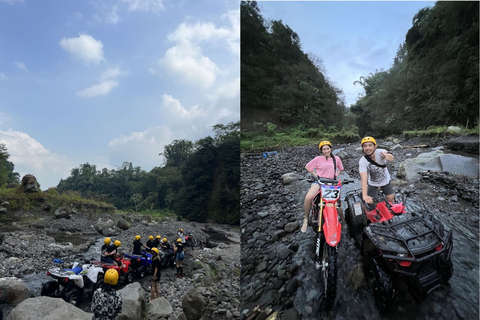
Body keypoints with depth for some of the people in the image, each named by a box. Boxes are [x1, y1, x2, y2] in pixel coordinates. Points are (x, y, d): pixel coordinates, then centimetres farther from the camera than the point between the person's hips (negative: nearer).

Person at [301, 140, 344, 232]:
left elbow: (340, 169, 27)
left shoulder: (336, 158, 11)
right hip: (319, 181, -2)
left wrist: (336, 175, 10)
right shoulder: (318, 159, 4)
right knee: (308, 197, -30)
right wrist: (315, 174, 0)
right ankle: (306, 219, -10)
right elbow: (307, 167, 10)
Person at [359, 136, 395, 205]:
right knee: (370, 202, -4)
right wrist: (365, 196, -51)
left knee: (391, 199, 6)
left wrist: (388, 156, -73)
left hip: (385, 180, 1)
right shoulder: (362, 161, -29)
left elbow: (391, 157, -47)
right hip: (373, 183, -1)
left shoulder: (380, 152, -26)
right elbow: (363, 178, -39)